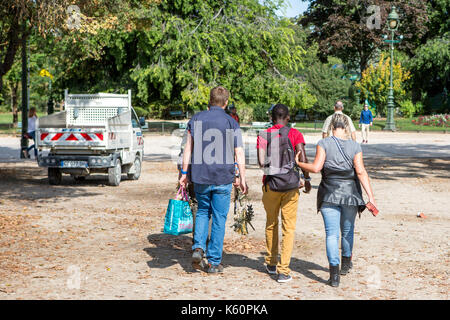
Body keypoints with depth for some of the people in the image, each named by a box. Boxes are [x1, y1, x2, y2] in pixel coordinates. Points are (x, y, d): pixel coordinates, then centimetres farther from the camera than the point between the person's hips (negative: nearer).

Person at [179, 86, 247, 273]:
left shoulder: (196, 119, 4)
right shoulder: (231, 123, -2)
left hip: (200, 177, 2)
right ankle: (214, 262, 9)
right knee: (219, 218, 5)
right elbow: (239, 154, -5)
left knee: (203, 211, 21)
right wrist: (242, 179, 0)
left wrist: (184, 173, 9)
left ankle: (198, 248, 1)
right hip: (223, 178, -2)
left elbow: (188, 148, 3)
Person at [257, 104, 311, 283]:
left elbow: (261, 162, -10)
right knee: (289, 228, 1)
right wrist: (307, 179, -1)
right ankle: (283, 270, -5)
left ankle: (271, 263, 30)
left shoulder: (263, 136, 2)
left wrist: (270, 165, 8)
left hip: (270, 185, 2)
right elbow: (303, 158, -12)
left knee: (271, 224, 19)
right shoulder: (294, 134, -1)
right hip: (291, 186, -2)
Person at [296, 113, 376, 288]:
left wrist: (298, 163, 5)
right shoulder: (355, 146, -3)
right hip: (350, 194, 2)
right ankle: (346, 263, 40)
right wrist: (371, 196, -7)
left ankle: (334, 273, -13)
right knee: (347, 230, 20)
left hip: (329, 195, -2)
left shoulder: (324, 144, -6)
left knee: (332, 233, -2)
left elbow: (316, 167, -13)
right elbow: (361, 172, -8)